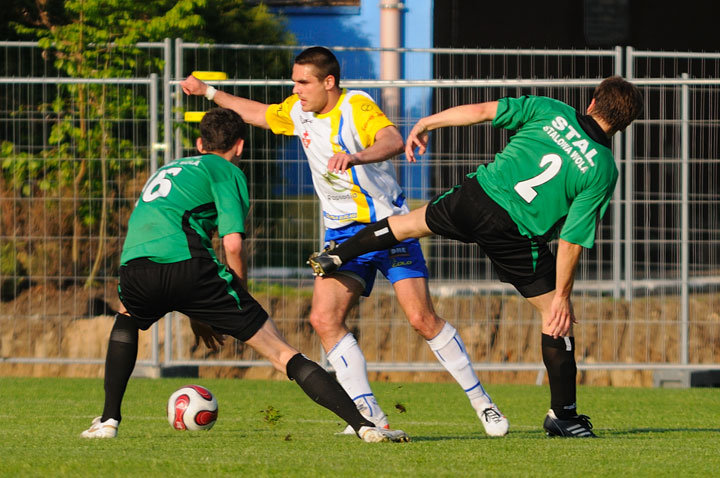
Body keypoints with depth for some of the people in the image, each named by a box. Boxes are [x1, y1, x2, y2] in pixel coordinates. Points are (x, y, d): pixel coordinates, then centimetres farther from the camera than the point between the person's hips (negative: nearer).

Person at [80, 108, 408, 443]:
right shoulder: (228, 172, 16)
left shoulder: (167, 170, 36)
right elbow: (233, 244, 1)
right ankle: (363, 425, -10)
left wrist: (195, 315, 44)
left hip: (134, 266, 5)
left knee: (127, 320, 41)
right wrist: (241, 300, 15)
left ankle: (109, 420, 31)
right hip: (187, 265, -5)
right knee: (283, 354, -1)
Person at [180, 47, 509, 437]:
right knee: (324, 319, -13)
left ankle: (481, 402, 2)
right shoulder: (299, 111, 6)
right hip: (342, 231, 6)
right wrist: (210, 93, 29)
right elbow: (259, 114, 27)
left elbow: (393, 141, -37)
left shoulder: (356, 106, -17)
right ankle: (371, 416, -9)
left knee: (422, 318, -13)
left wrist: (355, 157, -55)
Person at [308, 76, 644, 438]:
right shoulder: (603, 171, -7)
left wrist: (425, 123, 15)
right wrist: (563, 296, -2)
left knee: (412, 222, 31)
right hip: (517, 237, -3)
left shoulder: (549, 110, 2)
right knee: (557, 318, 11)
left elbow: (482, 111, 2)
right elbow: (572, 241, -10)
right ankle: (563, 415, 12)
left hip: (477, 195, 3)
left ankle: (333, 258, 40)